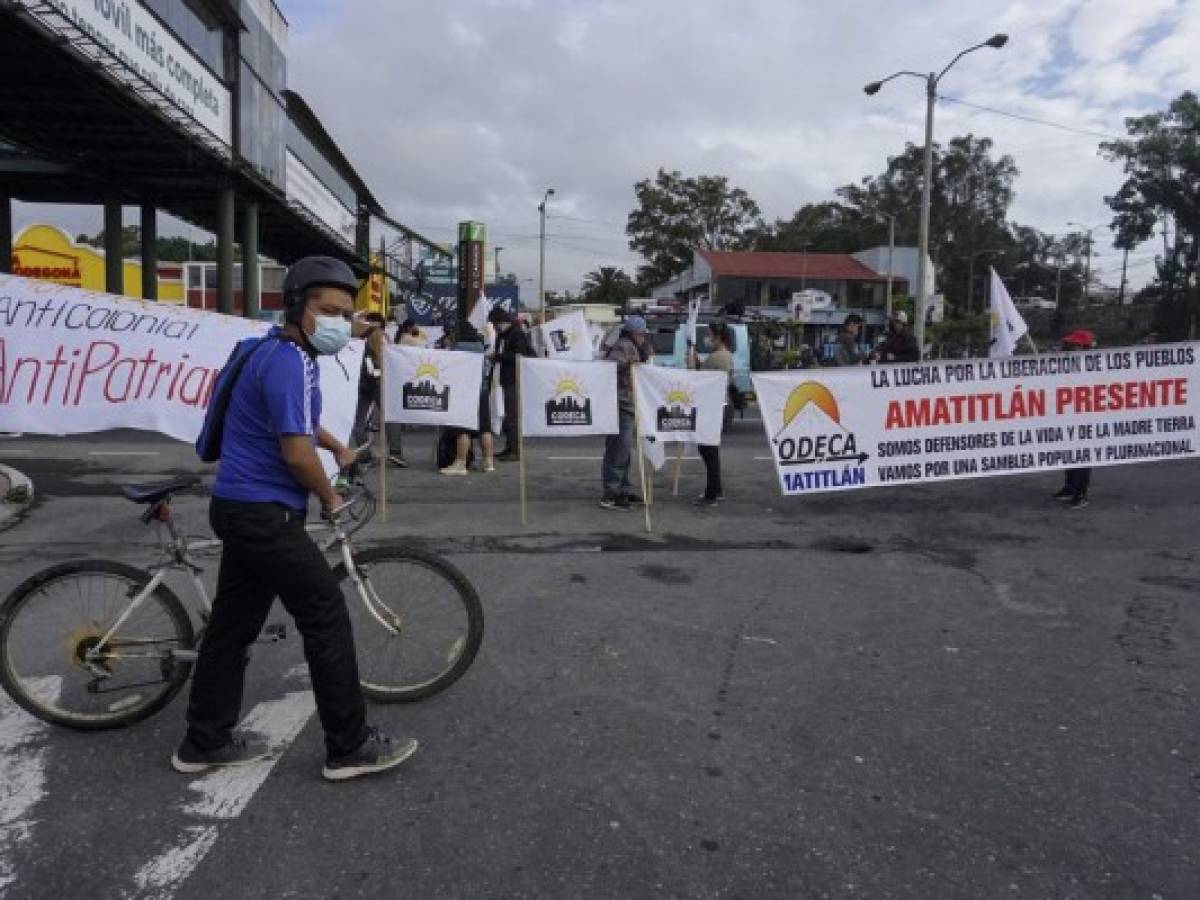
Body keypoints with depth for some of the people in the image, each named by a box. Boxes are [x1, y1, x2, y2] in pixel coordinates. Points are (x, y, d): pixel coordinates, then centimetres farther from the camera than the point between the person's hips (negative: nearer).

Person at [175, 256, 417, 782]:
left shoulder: (279, 352, 14)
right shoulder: (291, 361, -19)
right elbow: (296, 450, -24)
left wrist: (339, 448, 34)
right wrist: (330, 498, -9)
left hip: (243, 507, 11)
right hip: (265, 512, -11)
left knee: (233, 623, 15)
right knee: (328, 618, -5)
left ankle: (204, 743, 27)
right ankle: (350, 747, 4)